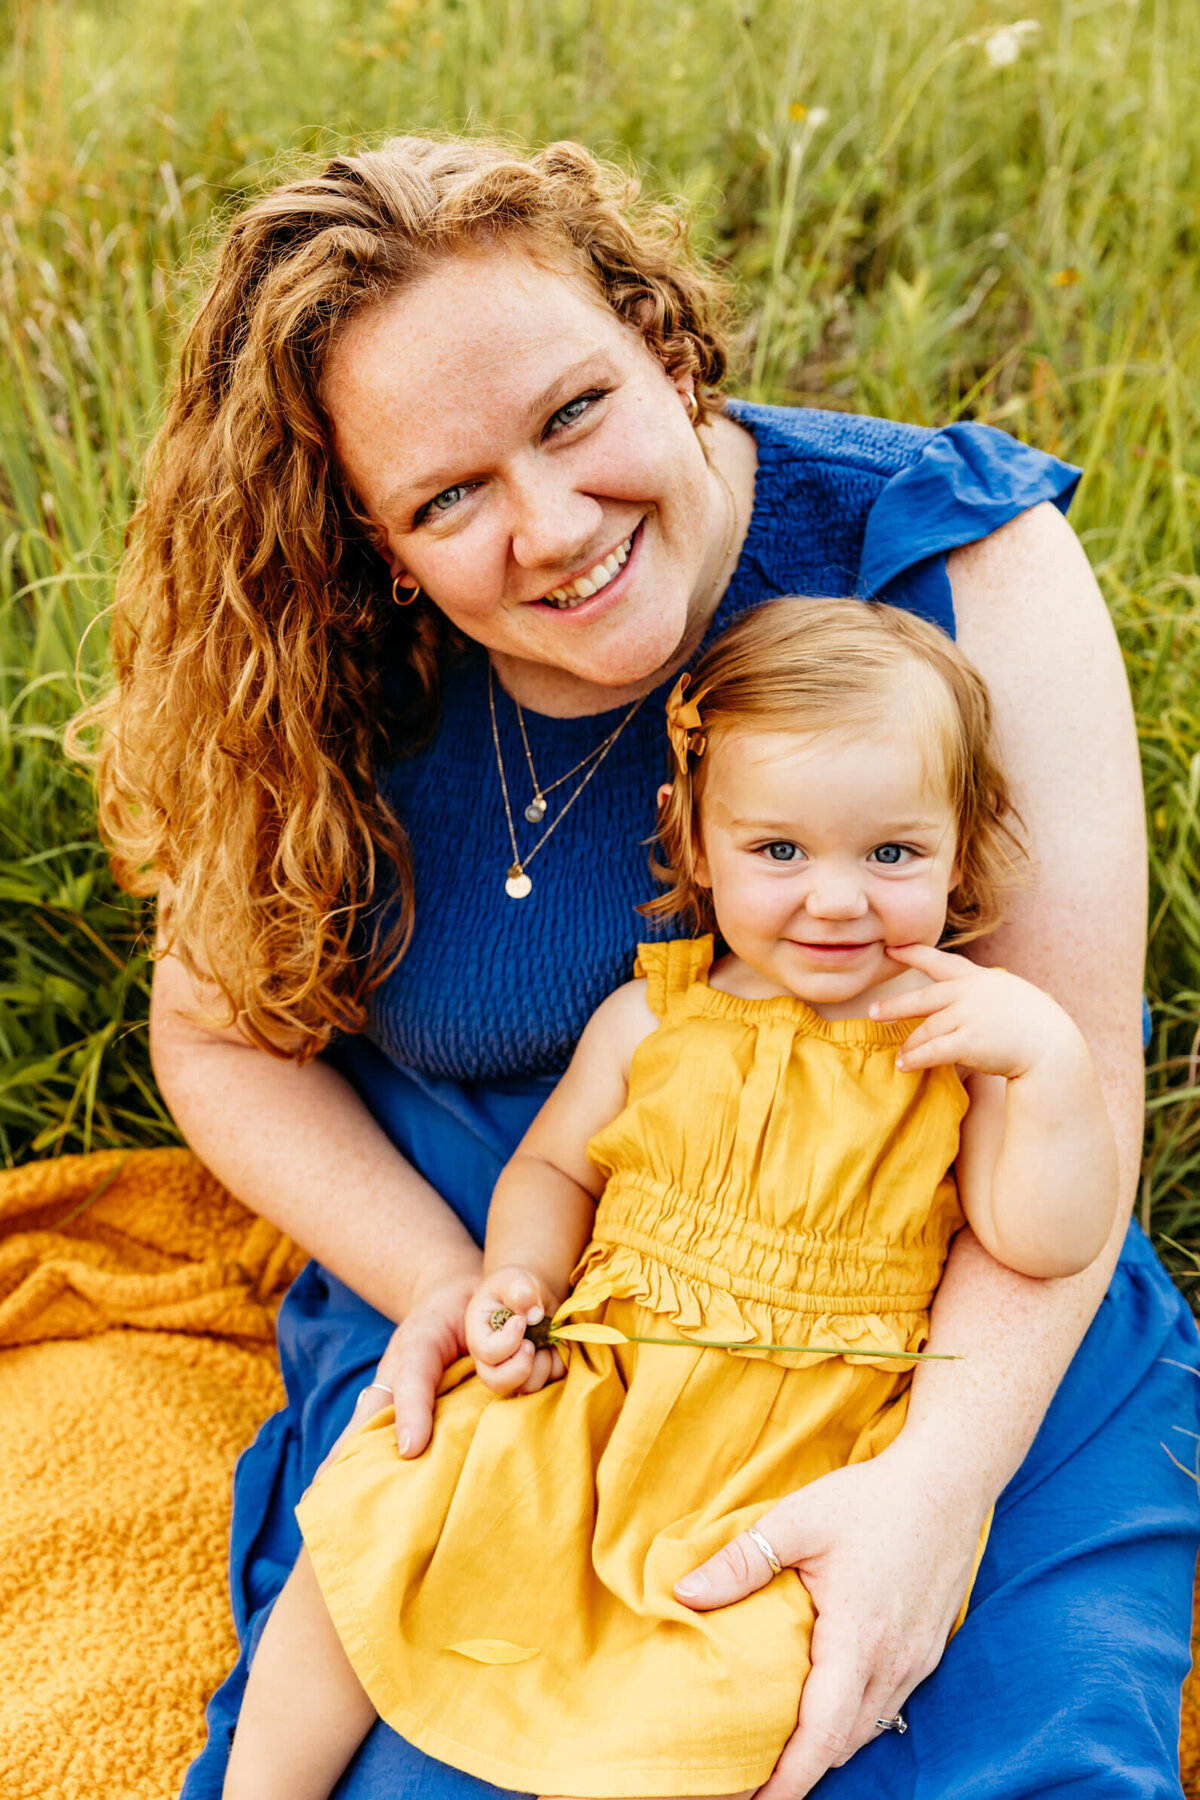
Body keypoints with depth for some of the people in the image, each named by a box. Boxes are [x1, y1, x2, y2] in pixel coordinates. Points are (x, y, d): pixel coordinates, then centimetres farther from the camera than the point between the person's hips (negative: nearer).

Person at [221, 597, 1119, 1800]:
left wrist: (1053, 1054, -21)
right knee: (363, 1544, -6)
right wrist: (519, 1278, -5)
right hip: (593, 1408, 3)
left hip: (801, 1474, -2)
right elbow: (555, 1166, 14)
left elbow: (1048, 1243, -9)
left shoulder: (959, 1040, -3)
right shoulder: (653, 1019, 2)